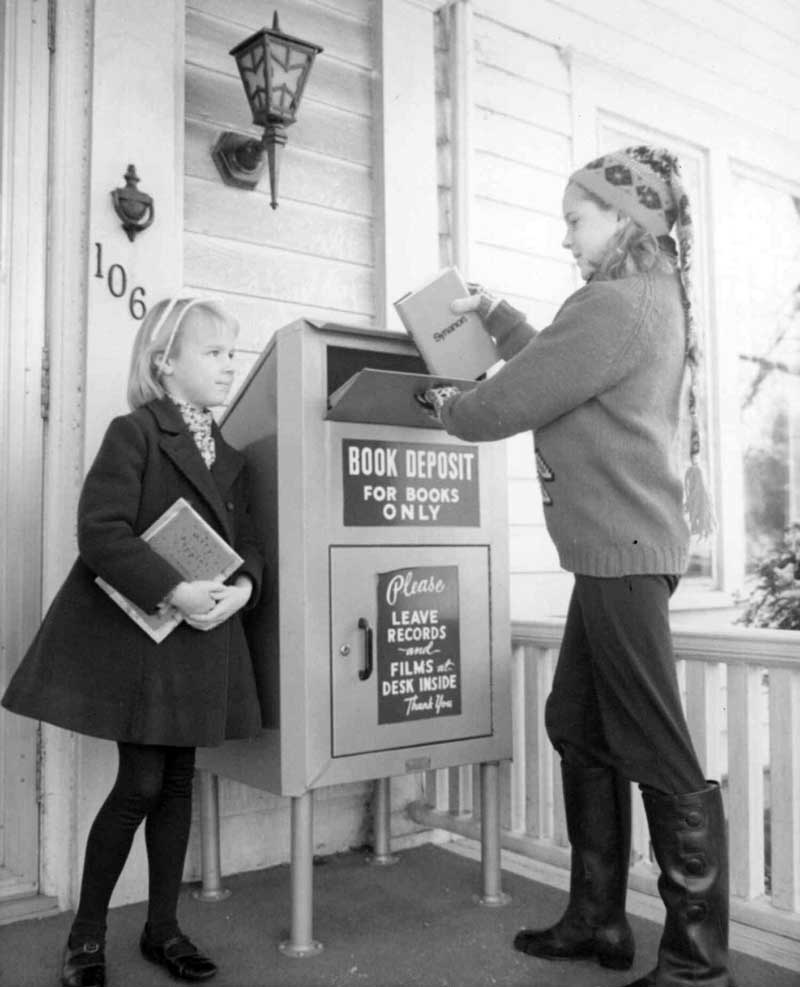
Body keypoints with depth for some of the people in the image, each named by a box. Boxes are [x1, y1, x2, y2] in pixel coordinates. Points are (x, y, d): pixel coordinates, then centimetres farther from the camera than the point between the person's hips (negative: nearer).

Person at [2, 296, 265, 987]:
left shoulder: (231, 459, 13)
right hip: (132, 632, -6)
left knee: (178, 782, 12)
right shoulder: (133, 433, -9)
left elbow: (248, 545, 11)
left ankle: (163, 928, 27)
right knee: (141, 785, -2)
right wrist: (176, 591, -25)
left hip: (200, 640, 6)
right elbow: (101, 531, -20)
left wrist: (242, 586, -11)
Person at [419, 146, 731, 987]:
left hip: (622, 550, -10)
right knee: (578, 727, 15)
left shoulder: (614, 303, -14)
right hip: (621, 548, 10)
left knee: (658, 756, -3)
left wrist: (448, 408, 8)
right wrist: (493, 313, 19)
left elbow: (511, 402, -12)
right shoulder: (652, 296, 17)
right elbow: (550, 365, 24)